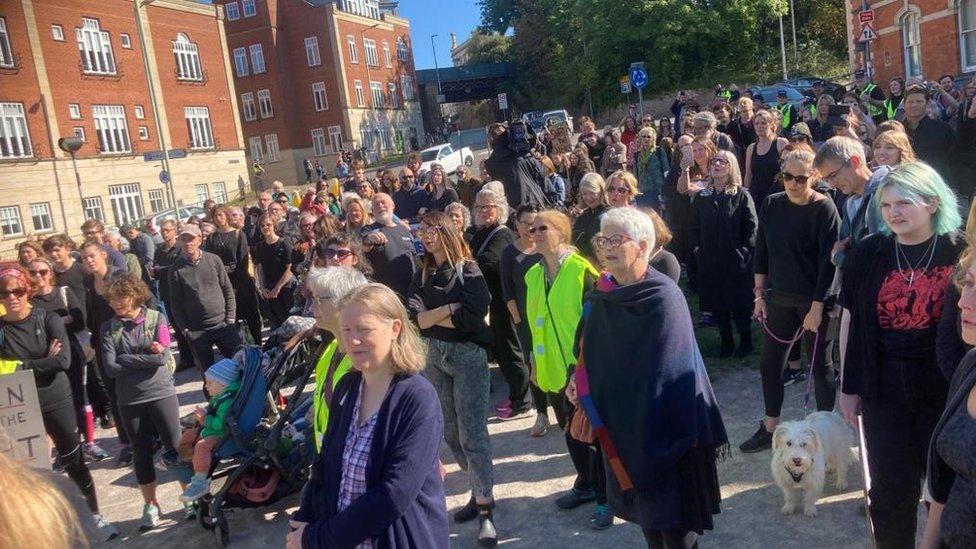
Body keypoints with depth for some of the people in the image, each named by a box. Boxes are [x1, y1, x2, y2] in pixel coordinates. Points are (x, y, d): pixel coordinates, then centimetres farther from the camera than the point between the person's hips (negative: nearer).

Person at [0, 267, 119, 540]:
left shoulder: (48, 319, -7)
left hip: (57, 402, -1)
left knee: (75, 462, 10)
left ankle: (95, 516, 24)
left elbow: (63, 361, -17)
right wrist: (43, 362, -16)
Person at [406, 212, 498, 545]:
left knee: (471, 433, -6)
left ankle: (485, 509, 2)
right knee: (450, 431, 11)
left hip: (468, 355, -6)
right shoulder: (422, 275, 8)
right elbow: (414, 319, -2)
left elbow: (471, 317, -20)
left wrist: (430, 314, -9)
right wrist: (450, 308, -16)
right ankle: (480, 491, 25)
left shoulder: (469, 270, -8)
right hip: (435, 356, 6)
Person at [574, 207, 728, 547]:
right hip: (620, 425, 6)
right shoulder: (602, 295, 1)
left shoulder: (664, 297, -17)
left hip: (660, 425, -6)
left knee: (671, 520, 7)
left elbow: (671, 371, -15)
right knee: (641, 505, 19)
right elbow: (591, 351, 10)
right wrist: (582, 379, -6)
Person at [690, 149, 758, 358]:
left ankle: (745, 341, 22)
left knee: (741, 304, 5)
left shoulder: (741, 195, -4)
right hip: (709, 261, 4)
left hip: (736, 260, -4)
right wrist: (698, 247, 3)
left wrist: (743, 251, -12)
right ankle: (726, 342, 24)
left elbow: (752, 226, -7)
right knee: (717, 304, 9)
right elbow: (694, 226, 14)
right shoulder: (701, 197, 7)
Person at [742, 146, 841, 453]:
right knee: (769, 364, 9)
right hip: (780, 298, 5)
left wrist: (817, 306, -17)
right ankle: (770, 429, 23)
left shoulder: (824, 209, -12)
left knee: (820, 366, 7)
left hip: (815, 301, -5)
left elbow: (828, 261, -15)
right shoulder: (772, 205, 2)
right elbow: (762, 252, 8)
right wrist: (760, 295, 7)